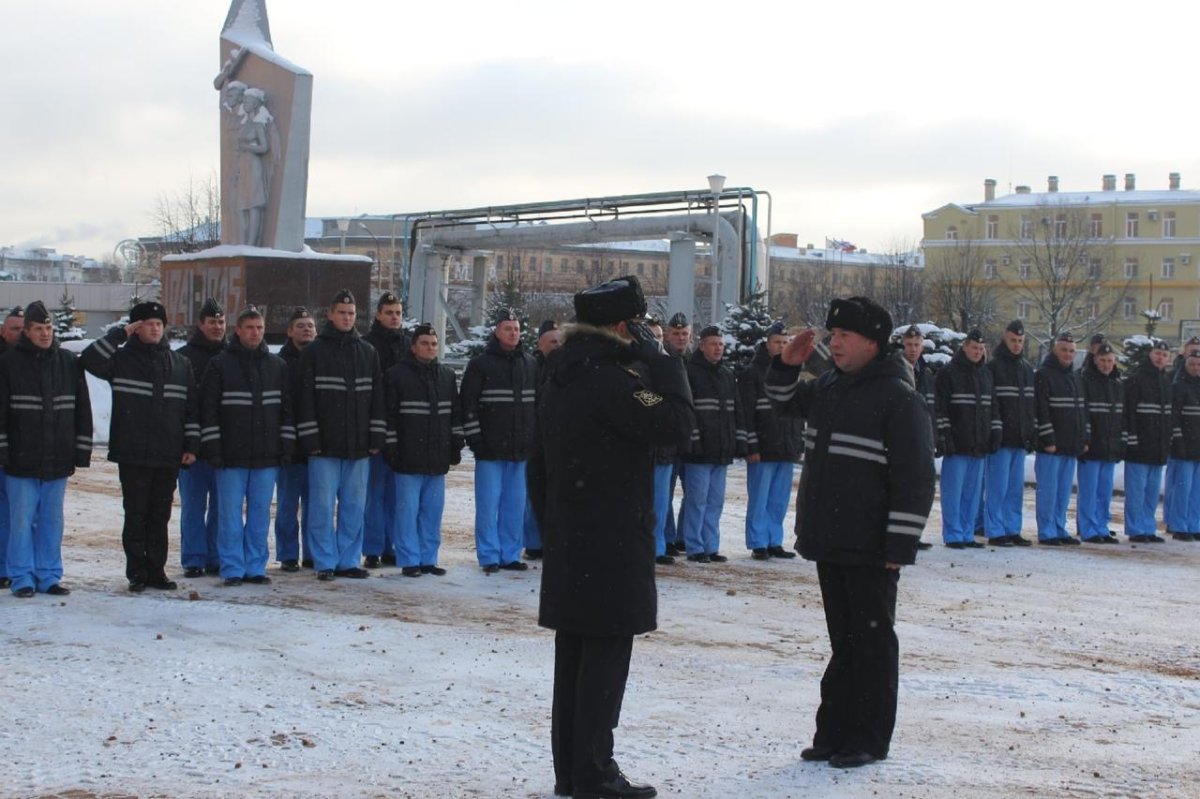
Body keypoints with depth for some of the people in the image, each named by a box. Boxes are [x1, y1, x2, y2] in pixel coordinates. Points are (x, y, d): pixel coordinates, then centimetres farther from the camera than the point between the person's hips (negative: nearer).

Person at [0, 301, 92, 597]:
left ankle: (48, 576, 16)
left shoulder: (70, 363, 7)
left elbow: (82, 410, 10)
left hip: (58, 461, 3)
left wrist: (82, 451, 5)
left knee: (52, 520, 8)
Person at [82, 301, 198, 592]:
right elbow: (90, 359, -17)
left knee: (160, 516, 8)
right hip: (132, 455, -3)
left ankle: (156, 571, 15)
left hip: (168, 456, 3)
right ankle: (137, 573, 7)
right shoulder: (122, 359, 2)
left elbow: (191, 408, 11)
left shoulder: (180, 364, 11)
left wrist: (191, 445, 5)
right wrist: (120, 334, -13)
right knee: (136, 516, 1)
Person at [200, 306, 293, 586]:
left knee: (261, 512, 6)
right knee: (231, 513, -1)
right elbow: (208, 409, -2)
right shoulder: (220, 365, 1)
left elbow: (287, 408, 14)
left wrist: (287, 444, 7)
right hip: (231, 456, -3)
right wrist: (212, 447, -8)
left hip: (267, 456, 3)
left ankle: (256, 566, 14)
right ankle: (232, 569, 6)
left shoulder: (277, 366, 11)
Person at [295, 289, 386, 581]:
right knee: (323, 506, -2)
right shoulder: (314, 352, 0)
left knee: (355, 506, 7)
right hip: (325, 446, -4)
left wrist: (377, 437, 6)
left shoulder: (368, 352, 12)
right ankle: (325, 562, 6)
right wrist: (310, 438, -10)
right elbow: (305, 398, -4)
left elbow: (377, 397, 13)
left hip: (358, 446, 4)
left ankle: (349, 560, 15)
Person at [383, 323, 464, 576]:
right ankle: (409, 560, 4)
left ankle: (428, 558, 16)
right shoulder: (396, 375, -3)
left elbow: (455, 413, 18)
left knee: (433, 510, 8)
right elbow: (388, 414, -6)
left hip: (438, 458, 5)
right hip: (408, 458, -5)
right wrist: (391, 448, -10)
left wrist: (456, 445, 14)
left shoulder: (447, 375, 13)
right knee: (408, 509, -3)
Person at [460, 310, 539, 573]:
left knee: (515, 504, 7)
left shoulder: (530, 364, 12)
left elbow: (538, 402, 19)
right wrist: (474, 437, -11)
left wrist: (535, 438, 13)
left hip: (520, 448, 4)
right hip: (490, 448, -4)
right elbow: (468, 402, -6)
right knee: (488, 504, -3)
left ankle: (510, 554, 15)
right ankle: (489, 556, 3)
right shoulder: (481, 364, -2)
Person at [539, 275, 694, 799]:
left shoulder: (563, 375, 12)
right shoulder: (610, 378, -18)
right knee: (605, 654, -3)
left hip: (568, 538, 9)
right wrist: (661, 360, -11)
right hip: (612, 544, -9)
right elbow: (676, 423, -17)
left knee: (575, 652, 13)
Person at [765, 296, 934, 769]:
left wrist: (899, 545, -20)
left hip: (870, 548, -8)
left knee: (872, 640, 3)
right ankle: (834, 730, 22)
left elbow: (915, 478, -17)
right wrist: (787, 365, 10)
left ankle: (869, 738, 11)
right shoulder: (829, 386, 11)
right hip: (829, 541, 8)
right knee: (842, 640, 15)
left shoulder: (898, 397, -14)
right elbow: (785, 400, 31)